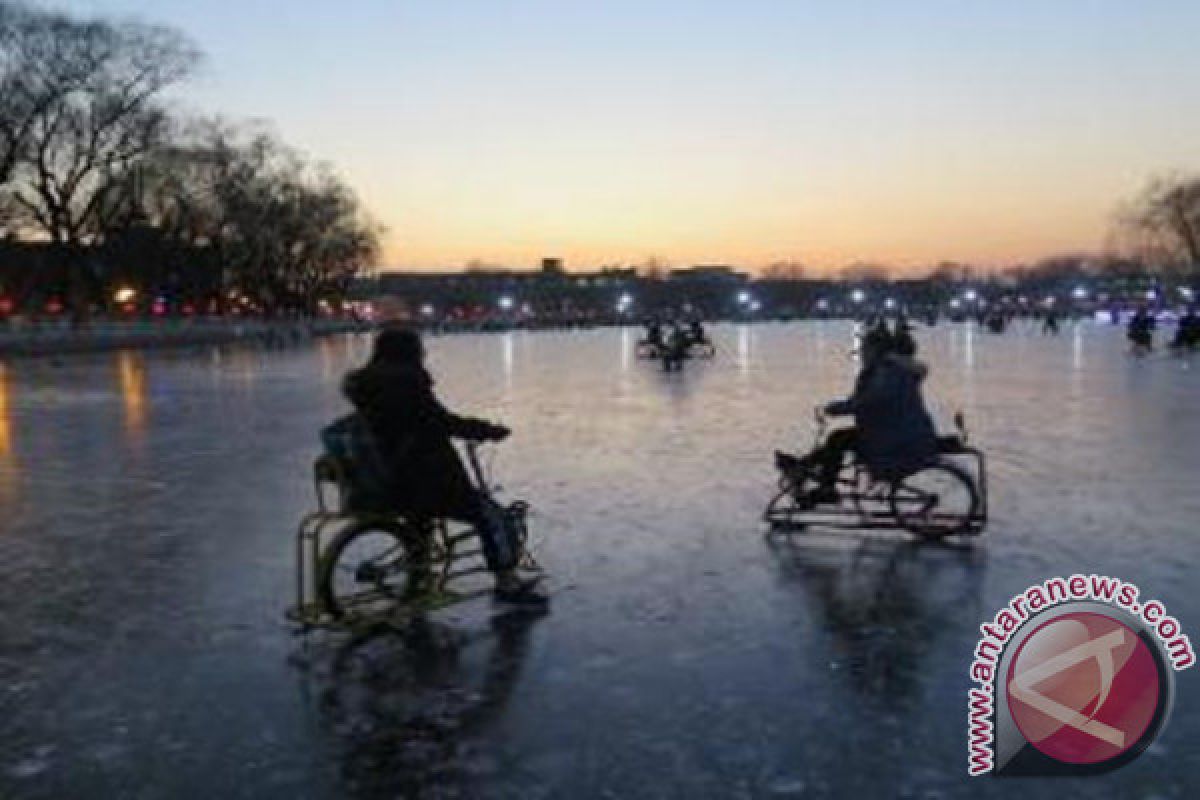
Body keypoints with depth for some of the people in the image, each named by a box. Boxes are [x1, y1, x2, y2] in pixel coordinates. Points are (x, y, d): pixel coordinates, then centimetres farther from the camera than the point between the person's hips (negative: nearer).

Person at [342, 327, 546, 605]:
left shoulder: (362, 386, 10)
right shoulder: (407, 385, -16)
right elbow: (445, 423, -18)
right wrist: (490, 430, -7)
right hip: (422, 485, -9)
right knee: (488, 512, 1)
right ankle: (507, 583, 5)